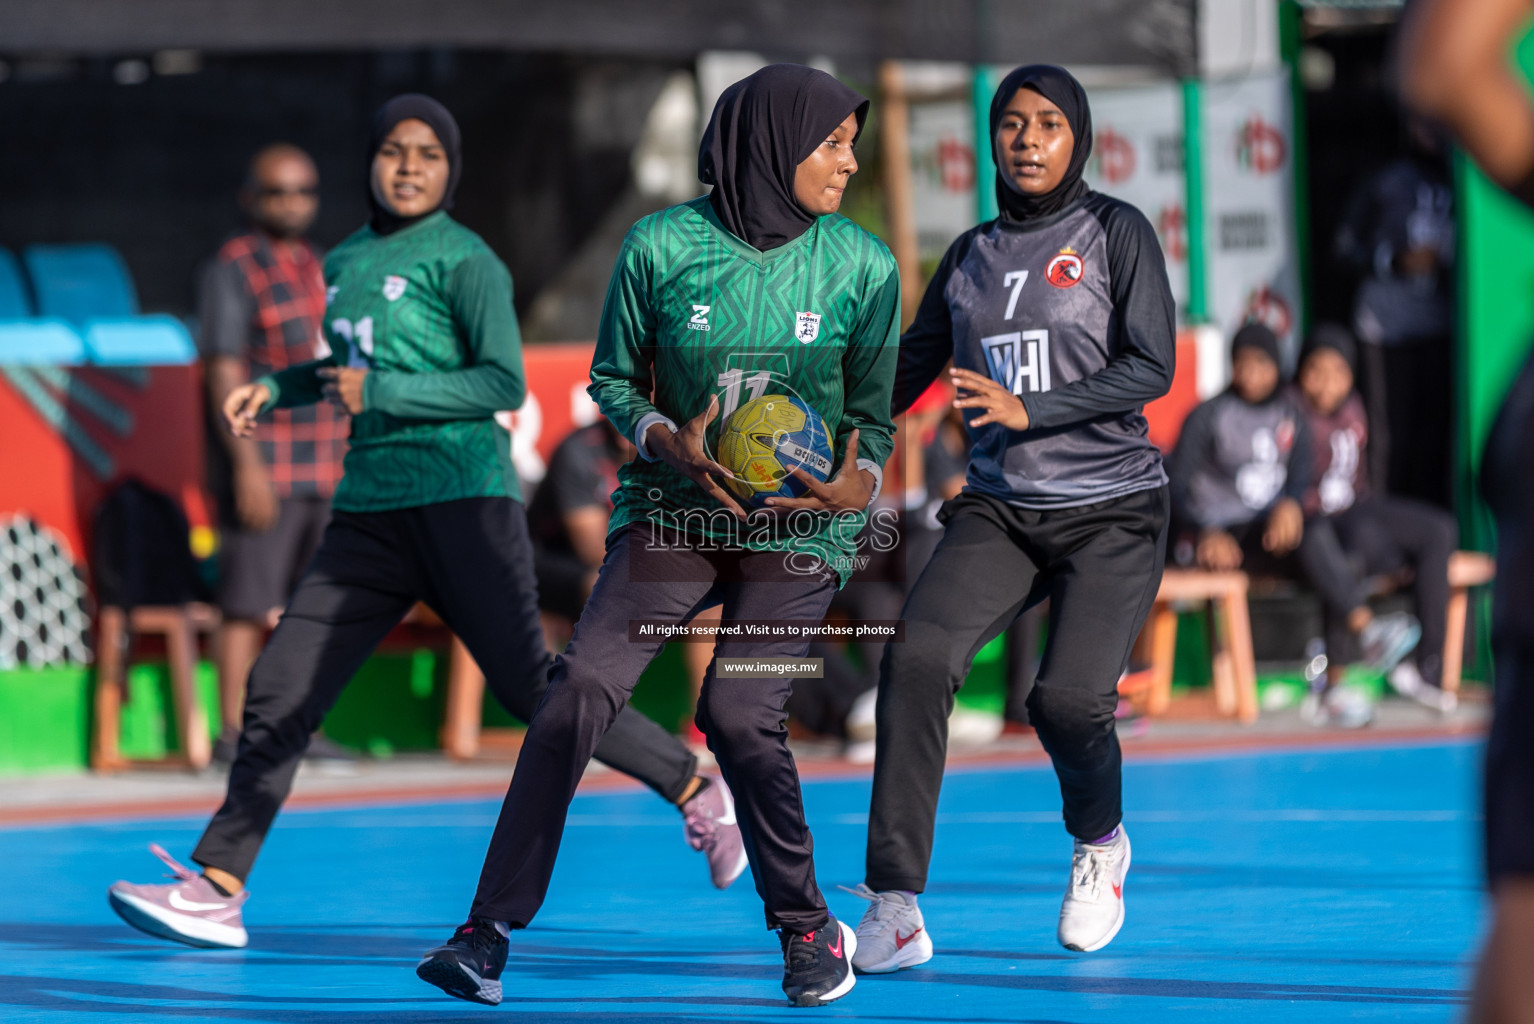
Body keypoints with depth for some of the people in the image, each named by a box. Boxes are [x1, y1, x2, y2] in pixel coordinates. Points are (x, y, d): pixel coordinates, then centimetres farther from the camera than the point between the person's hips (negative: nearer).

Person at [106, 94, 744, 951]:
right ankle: (217, 890, -2)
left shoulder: (466, 261, -6)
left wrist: (380, 392, -17)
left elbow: (504, 383, -13)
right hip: (371, 515, 6)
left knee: (534, 689, -4)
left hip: (463, 502, -6)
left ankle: (699, 792, 15)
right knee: (281, 688, -3)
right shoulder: (348, 261, 16)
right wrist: (280, 389, 16)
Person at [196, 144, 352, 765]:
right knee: (248, 603, -7)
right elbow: (225, 374, -12)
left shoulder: (321, 270, 16)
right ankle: (233, 733, -5)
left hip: (325, 473, 7)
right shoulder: (232, 271, -6)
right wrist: (247, 466, -19)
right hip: (265, 471, -7)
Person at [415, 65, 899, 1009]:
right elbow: (613, 380, 5)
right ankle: (492, 930, -12)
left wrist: (861, 483, -15)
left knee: (740, 715, -18)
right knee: (582, 689, -16)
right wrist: (669, 443, -13)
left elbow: (873, 415, 6)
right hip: (674, 508, 1)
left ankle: (809, 930, 4)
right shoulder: (662, 246, -6)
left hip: (799, 529, -1)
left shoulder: (863, 265, -3)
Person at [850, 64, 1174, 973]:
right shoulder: (970, 255, 12)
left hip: (1111, 512, -3)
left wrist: (1027, 409, -19)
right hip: (999, 513, 3)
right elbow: (907, 370, 19)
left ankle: (1100, 842, 18)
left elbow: (1152, 367, -10)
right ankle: (895, 914, -22)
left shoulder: (1116, 232, -1)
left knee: (1068, 699, -20)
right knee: (917, 661, -22)